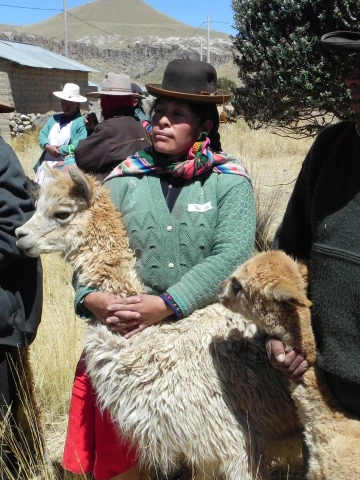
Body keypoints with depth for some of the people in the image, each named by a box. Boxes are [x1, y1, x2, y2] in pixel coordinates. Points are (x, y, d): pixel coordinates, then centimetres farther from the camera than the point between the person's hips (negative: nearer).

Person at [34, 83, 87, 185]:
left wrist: (59, 150, -11)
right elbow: (42, 135, 12)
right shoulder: (54, 118, 18)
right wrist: (48, 146, -10)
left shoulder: (81, 121, -7)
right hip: (46, 164, 7)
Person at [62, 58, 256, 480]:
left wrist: (167, 305, -25)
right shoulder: (124, 179, 2)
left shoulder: (230, 181, -6)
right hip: (126, 337, 2)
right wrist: (91, 297, -21)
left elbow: (232, 255, -18)